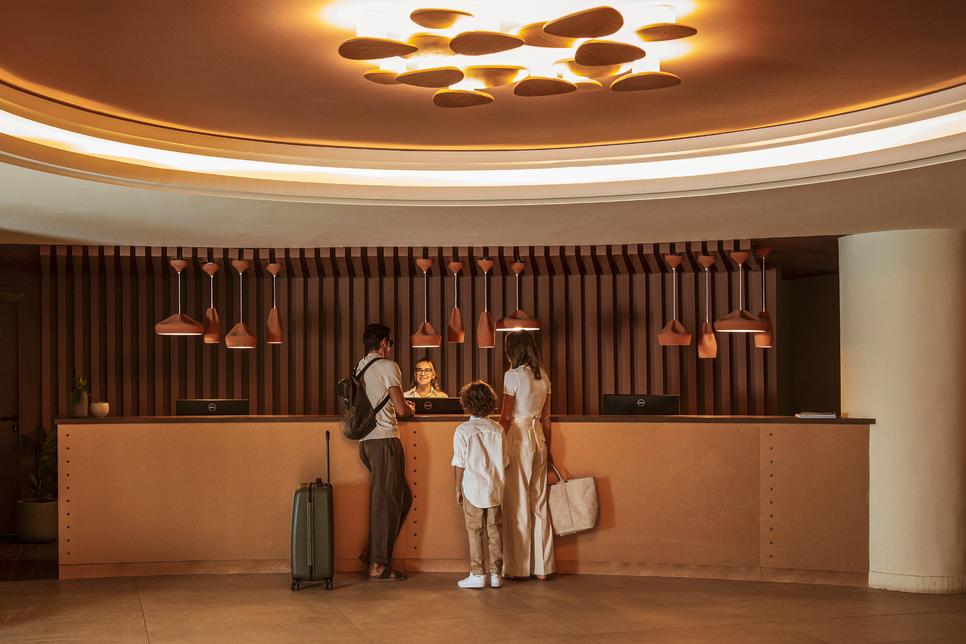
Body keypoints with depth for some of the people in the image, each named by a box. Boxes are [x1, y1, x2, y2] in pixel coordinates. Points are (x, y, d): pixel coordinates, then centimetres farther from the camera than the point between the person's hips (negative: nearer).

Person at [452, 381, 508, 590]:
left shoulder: (462, 431, -9)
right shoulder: (497, 430, 1)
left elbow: (460, 464, -7)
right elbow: (504, 461, 7)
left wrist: (458, 488, 3)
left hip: (473, 489, -3)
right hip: (495, 488, 3)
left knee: (475, 531, 4)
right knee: (495, 530, 8)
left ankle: (477, 574, 4)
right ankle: (496, 574, 10)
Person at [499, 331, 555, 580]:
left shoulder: (513, 375, -10)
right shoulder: (543, 376, 9)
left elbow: (505, 417, -11)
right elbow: (547, 417, 13)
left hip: (518, 438, -6)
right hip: (539, 438, 6)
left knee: (517, 504, 1)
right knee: (539, 503, 10)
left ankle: (518, 566, 5)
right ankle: (542, 566, 13)